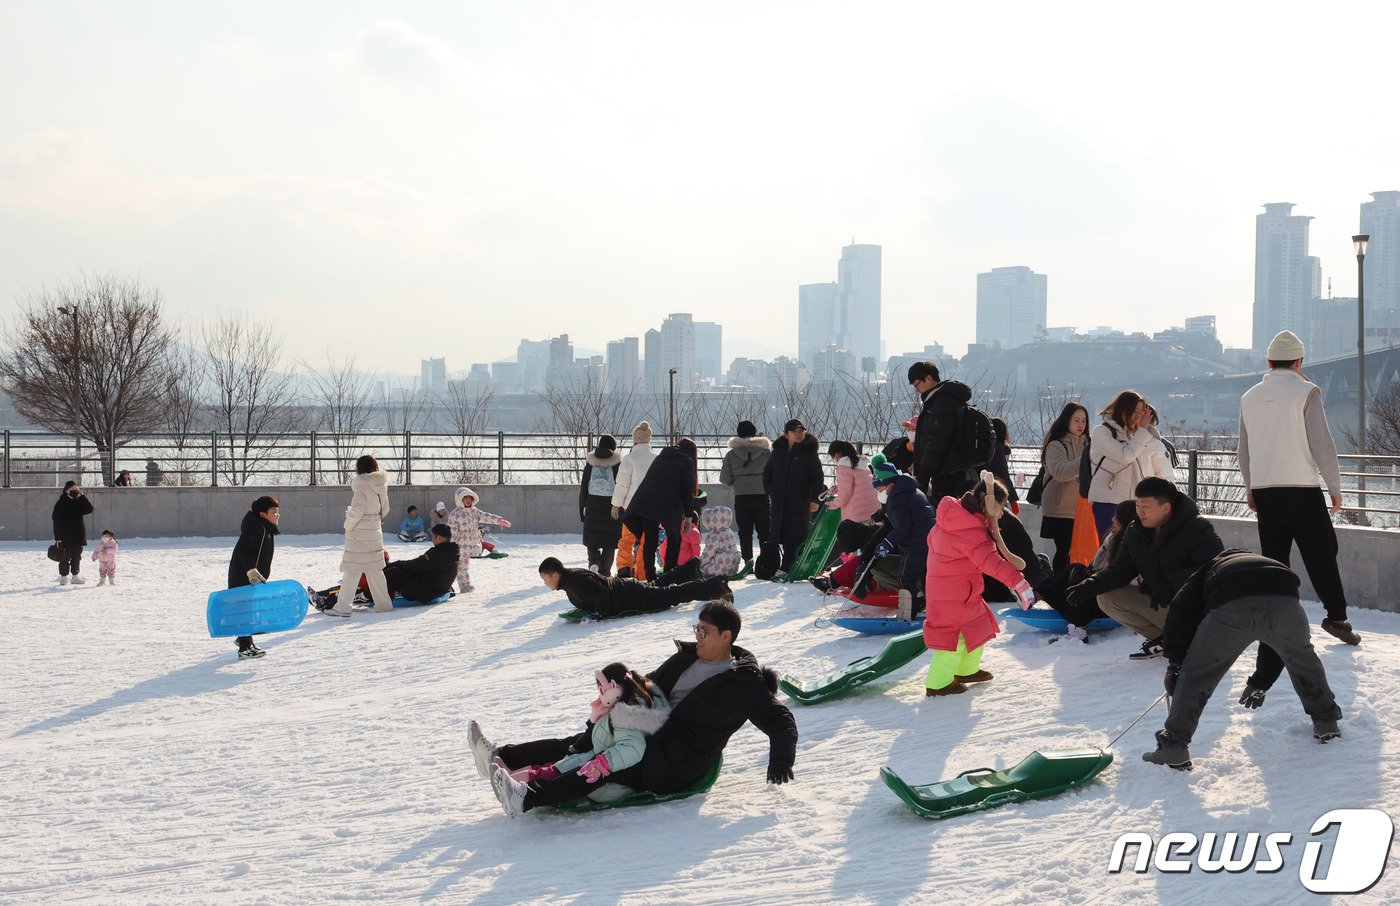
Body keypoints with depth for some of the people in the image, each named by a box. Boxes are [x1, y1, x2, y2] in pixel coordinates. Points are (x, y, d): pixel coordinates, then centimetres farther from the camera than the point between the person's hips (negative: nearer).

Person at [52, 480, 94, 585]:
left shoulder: (79, 502, 8)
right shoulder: (61, 504, -6)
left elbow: (89, 509, -6)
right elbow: (57, 521, -8)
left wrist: (82, 496, -12)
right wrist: (58, 537, -14)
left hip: (78, 536, 5)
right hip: (65, 537, -5)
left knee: (77, 557, 11)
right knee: (65, 558, -1)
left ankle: (75, 576, 19)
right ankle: (63, 577, 7)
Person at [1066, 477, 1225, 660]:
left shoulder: (1198, 528, -19)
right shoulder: (1135, 532, 2)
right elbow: (1122, 568, 5)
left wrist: (1172, 582, -35)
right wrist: (1094, 583, -16)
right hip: (1154, 602, 7)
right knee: (1107, 599, -7)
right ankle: (1162, 639, 2)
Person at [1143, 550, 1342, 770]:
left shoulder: (1208, 571, 38)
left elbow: (1180, 612, 17)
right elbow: (1279, 644, 46)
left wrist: (1175, 664, 19)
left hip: (1231, 607, -3)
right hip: (1285, 601, 3)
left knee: (1197, 672, 15)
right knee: (1302, 658, 35)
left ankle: (1173, 748, 11)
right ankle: (1327, 723, 43)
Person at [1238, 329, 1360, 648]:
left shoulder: (1250, 397, 9)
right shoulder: (1306, 392, -7)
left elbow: (1243, 450, 15)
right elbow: (1322, 444, -9)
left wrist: (1250, 489, 25)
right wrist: (1335, 487, -1)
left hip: (1263, 490, 5)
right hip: (1302, 489, -5)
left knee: (1274, 558, 10)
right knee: (1321, 554, 2)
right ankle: (1336, 616, -3)